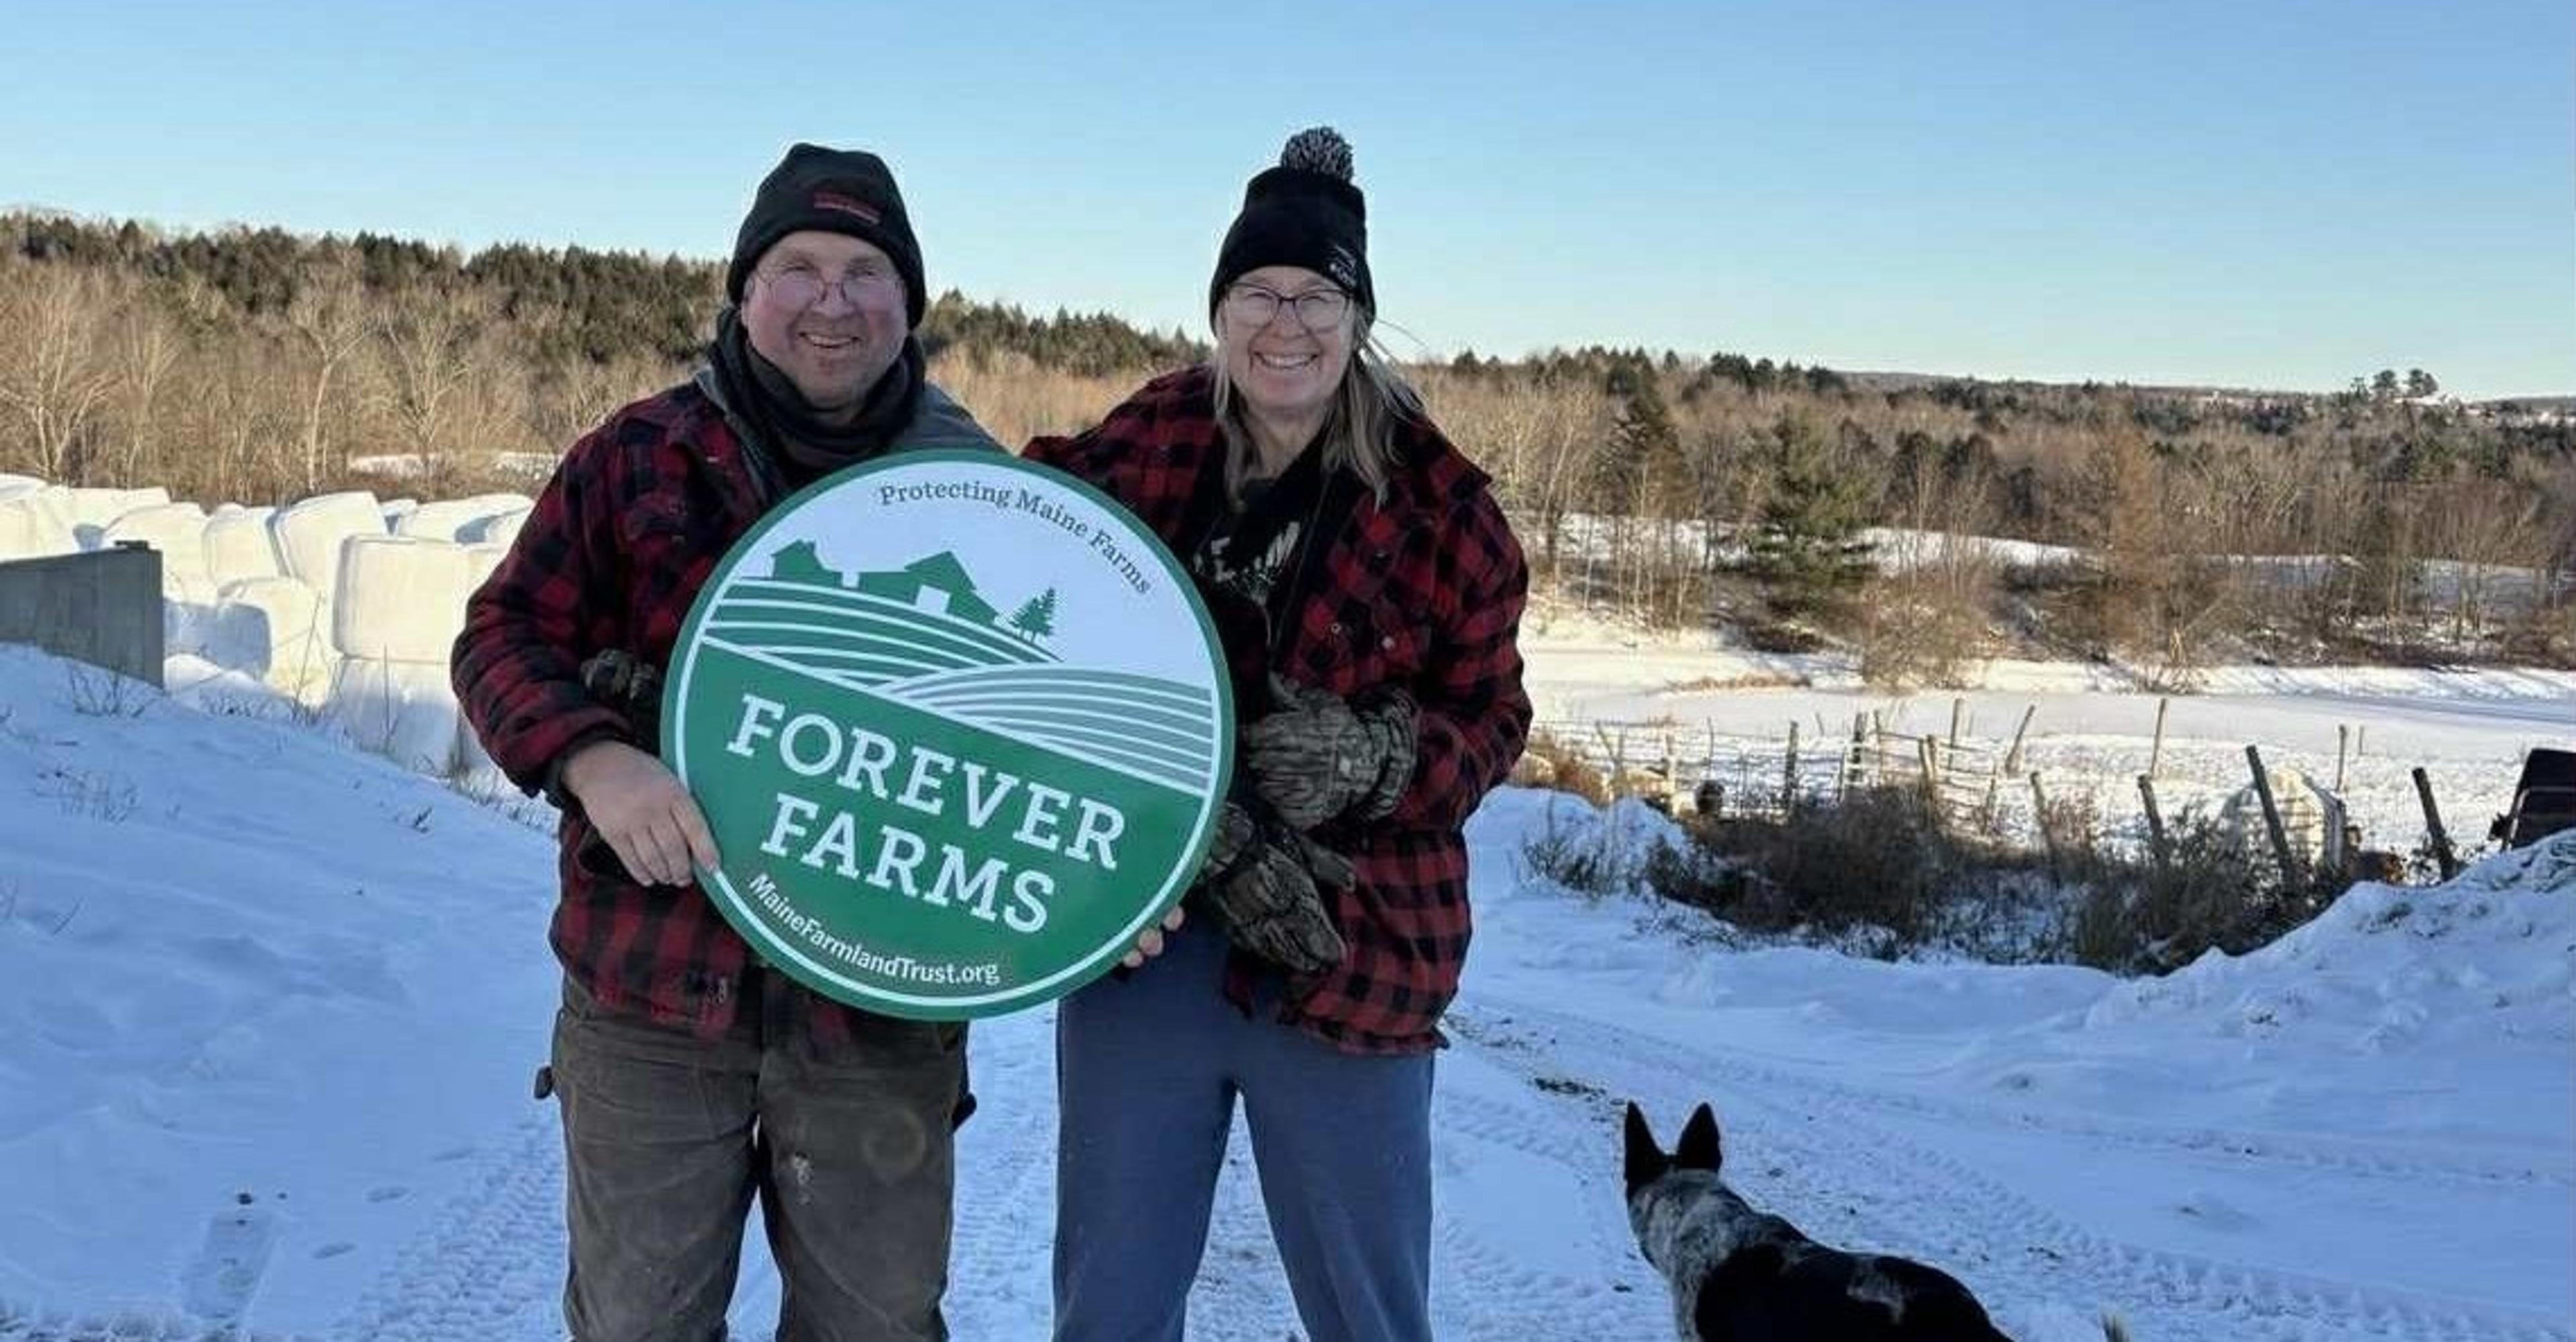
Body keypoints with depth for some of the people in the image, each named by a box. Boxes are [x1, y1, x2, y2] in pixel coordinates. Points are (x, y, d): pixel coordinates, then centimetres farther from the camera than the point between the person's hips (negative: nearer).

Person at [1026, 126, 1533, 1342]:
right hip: (1140, 939, 1)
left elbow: (1490, 719, 2)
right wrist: (1205, 822, -19)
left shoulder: (1438, 504, -2)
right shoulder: (1130, 460, -2)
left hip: (1353, 957, 0)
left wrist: (1374, 760, -19)